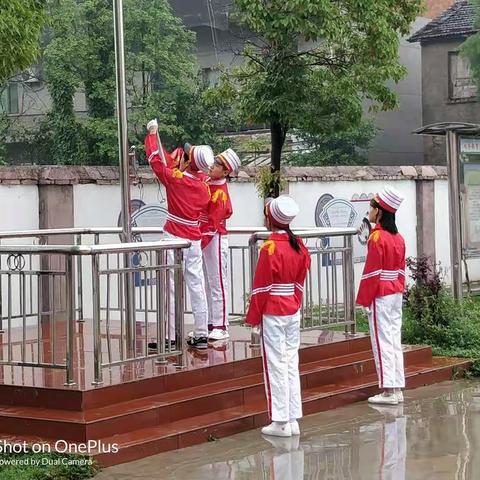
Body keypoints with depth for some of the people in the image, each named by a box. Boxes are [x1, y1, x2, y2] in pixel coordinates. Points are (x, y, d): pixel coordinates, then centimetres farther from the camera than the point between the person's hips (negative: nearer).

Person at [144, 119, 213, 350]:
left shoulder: (175, 178, -10)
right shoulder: (203, 188, 4)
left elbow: (154, 159, -2)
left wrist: (152, 134, 13)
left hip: (175, 238, -5)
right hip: (195, 239, 5)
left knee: (172, 287, -4)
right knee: (197, 285, 8)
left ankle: (170, 337, -4)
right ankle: (201, 335, 12)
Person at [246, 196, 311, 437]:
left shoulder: (270, 248, -17)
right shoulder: (299, 246, 5)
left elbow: (262, 287, -14)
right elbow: (300, 283, 11)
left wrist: (253, 316, -5)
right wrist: (295, 304, 18)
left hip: (273, 314, -7)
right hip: (293, 312, 7)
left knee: (275, 367, 0)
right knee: (291, 364, 12)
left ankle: (280, 422, 4)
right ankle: (293, 420, 16)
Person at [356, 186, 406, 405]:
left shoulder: (377, 237, -16)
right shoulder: (398, 237, 9)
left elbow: (371, 272, -16)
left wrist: (364, 299, -10)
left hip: (380, 296, -8)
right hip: (396, 295, 8)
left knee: (382, 342, -3)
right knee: (395, 340, 11)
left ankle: (388, 390, -1)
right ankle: (397, 389, 14)